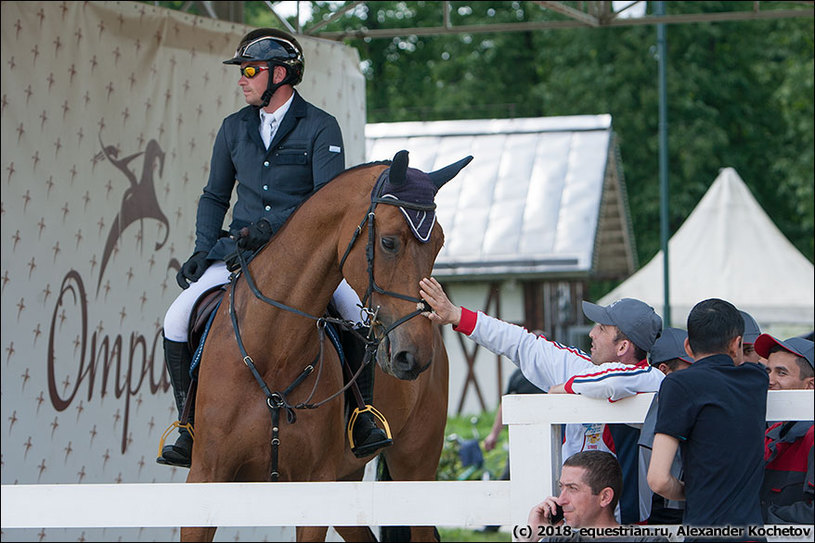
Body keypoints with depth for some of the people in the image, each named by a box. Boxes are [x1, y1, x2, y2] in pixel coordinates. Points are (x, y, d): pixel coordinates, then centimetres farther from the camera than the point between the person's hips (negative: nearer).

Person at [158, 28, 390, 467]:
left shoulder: (320, 128, -2)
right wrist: (204, 249, 4)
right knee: (177, 321, -15)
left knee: (359, 312, -29)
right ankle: (192, 428, -3)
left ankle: (362, 418, -12)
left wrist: (274, 225, -25)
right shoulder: (234, 128, 12)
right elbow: (214, 197, 21)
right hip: (239, 251, 4)